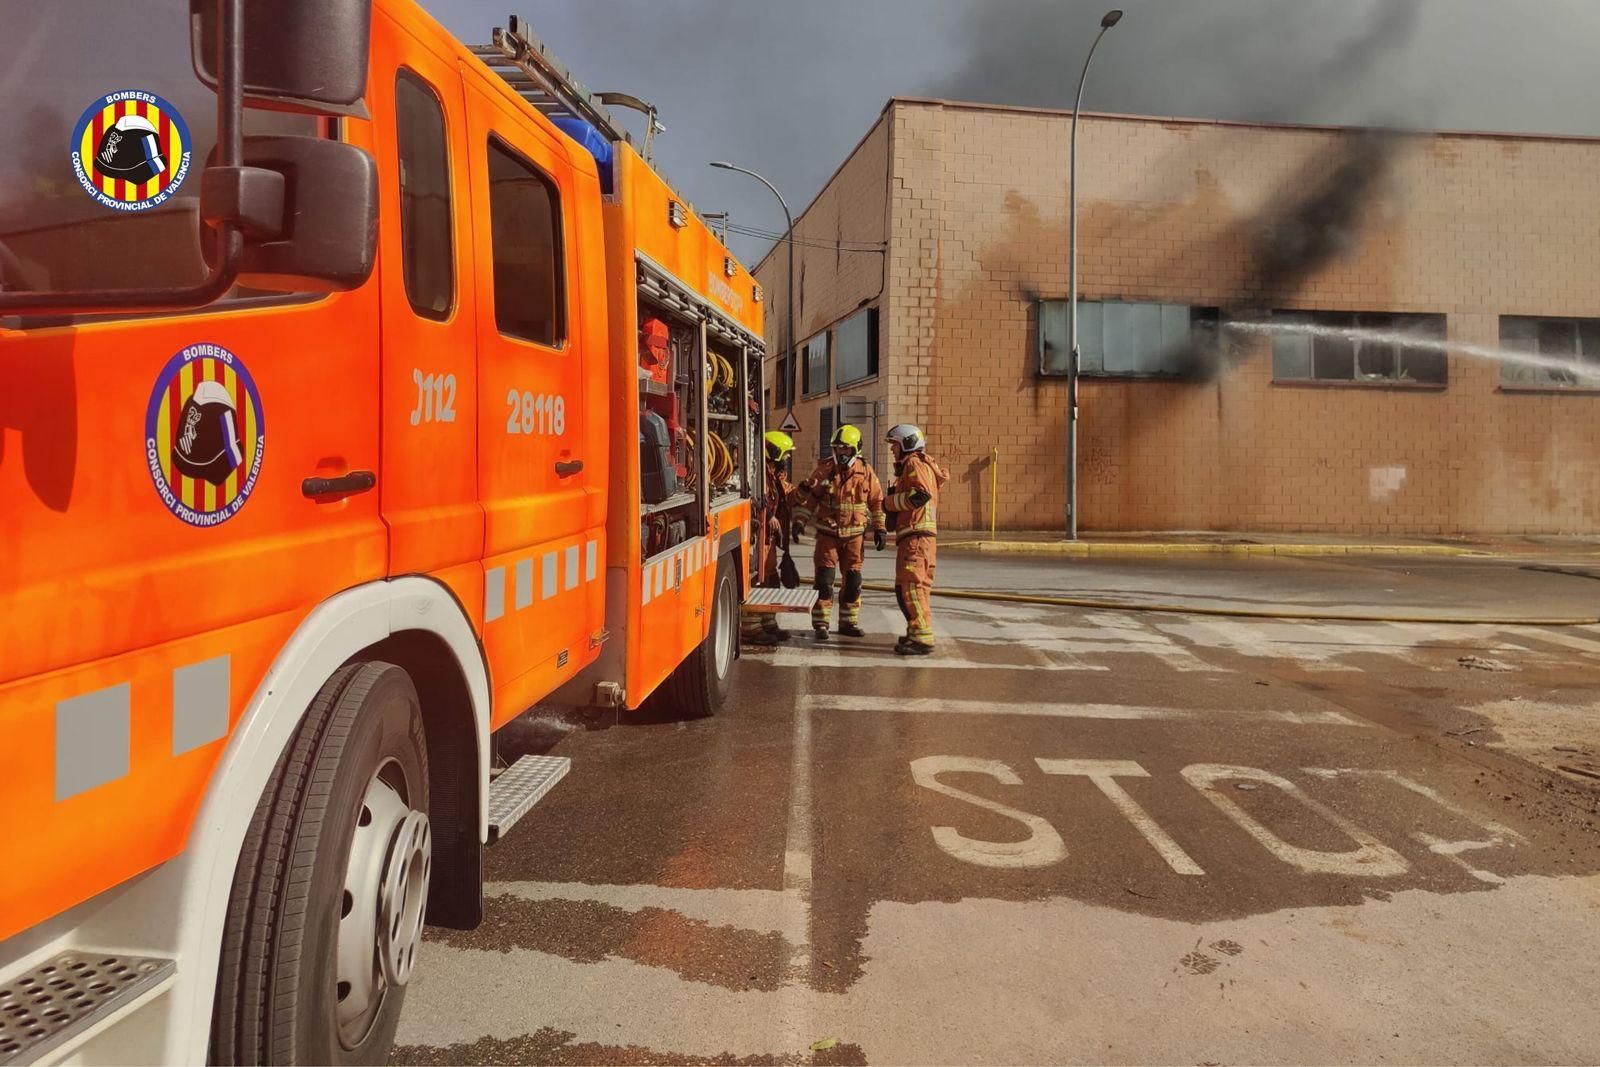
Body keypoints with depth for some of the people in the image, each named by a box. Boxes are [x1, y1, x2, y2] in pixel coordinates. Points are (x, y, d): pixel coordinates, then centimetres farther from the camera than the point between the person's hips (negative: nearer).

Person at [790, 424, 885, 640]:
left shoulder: (865, 471, 1)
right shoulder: (824, 469, -2)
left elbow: (877, 501, 9)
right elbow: (809, 498, 4)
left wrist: (880, 528, 6)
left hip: (854, 534, 2)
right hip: (828, 532, -1)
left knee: (853, 579, 8)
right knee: (824, 579, -5)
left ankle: (849, 622, 21)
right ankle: (820, 624, 3)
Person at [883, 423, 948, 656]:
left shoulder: (914, 463, -6)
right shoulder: (910, 466, 26)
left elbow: (921, 495, -21)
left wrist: (890, 502, -10)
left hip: (916, 535, -11)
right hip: (916, 536, 11)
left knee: (911, 587, -14)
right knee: (914, 587, 17)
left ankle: (922, 638, -16)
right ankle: (916, 633, 26)